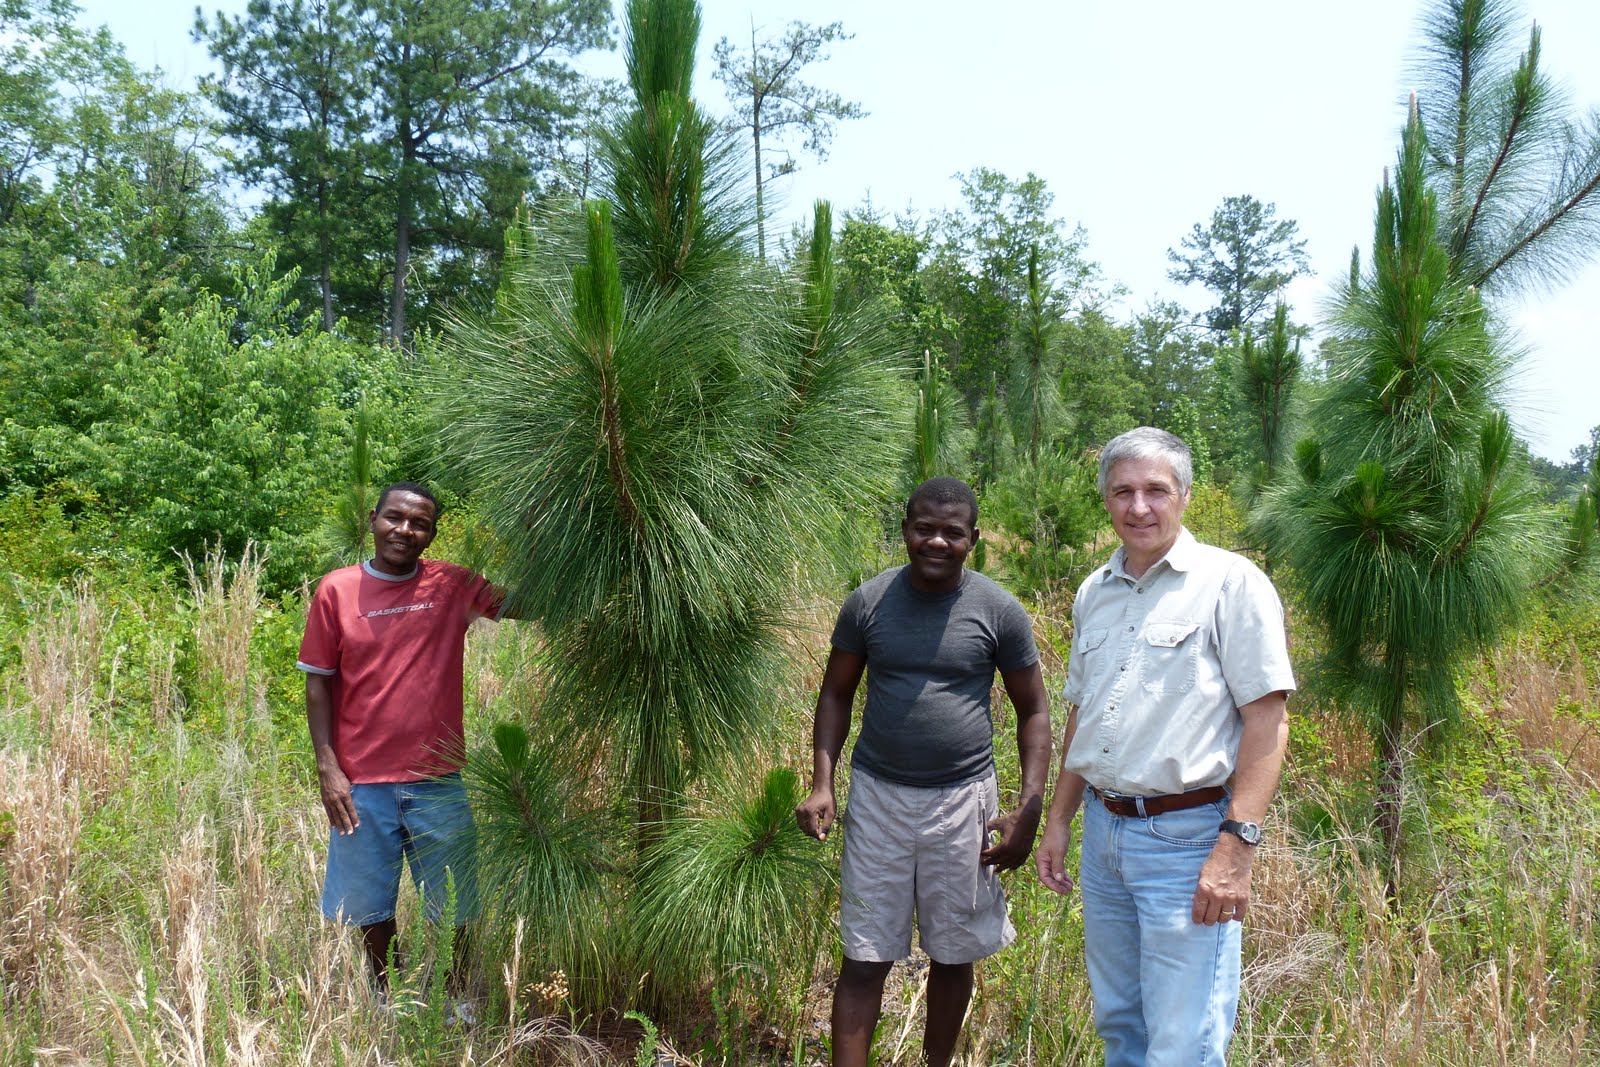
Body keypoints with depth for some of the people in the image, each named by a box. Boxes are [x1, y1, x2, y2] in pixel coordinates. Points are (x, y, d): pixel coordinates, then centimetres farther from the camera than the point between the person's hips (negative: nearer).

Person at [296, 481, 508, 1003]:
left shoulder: (453, 586, -2)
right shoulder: (337, 590, -2)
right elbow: (318, 683, 0)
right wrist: (328, 768, -7)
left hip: (438, 780, 0)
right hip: (362, 782, 0)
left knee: (453, 905, 11)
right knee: (371, 905, 14)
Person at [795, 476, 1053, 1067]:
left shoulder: (999, 612, -5)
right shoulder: (867, 603, -2)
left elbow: (1033, 710, 2)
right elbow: (836, 693, 7)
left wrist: (1029, 809, -6)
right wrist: (822, 784, -5)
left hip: (963, 802, 0)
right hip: (878, 797, 0)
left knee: (952, 956, 12)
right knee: (864, 961, 2)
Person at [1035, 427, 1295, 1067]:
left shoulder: (1230, 582, -10)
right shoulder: (1094, 593, 10)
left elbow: (1266, 719, -13)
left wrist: (1236, 846, -19)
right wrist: (1059, 819, 18)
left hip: (1187, 840, -6)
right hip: (1102, 831, 7)